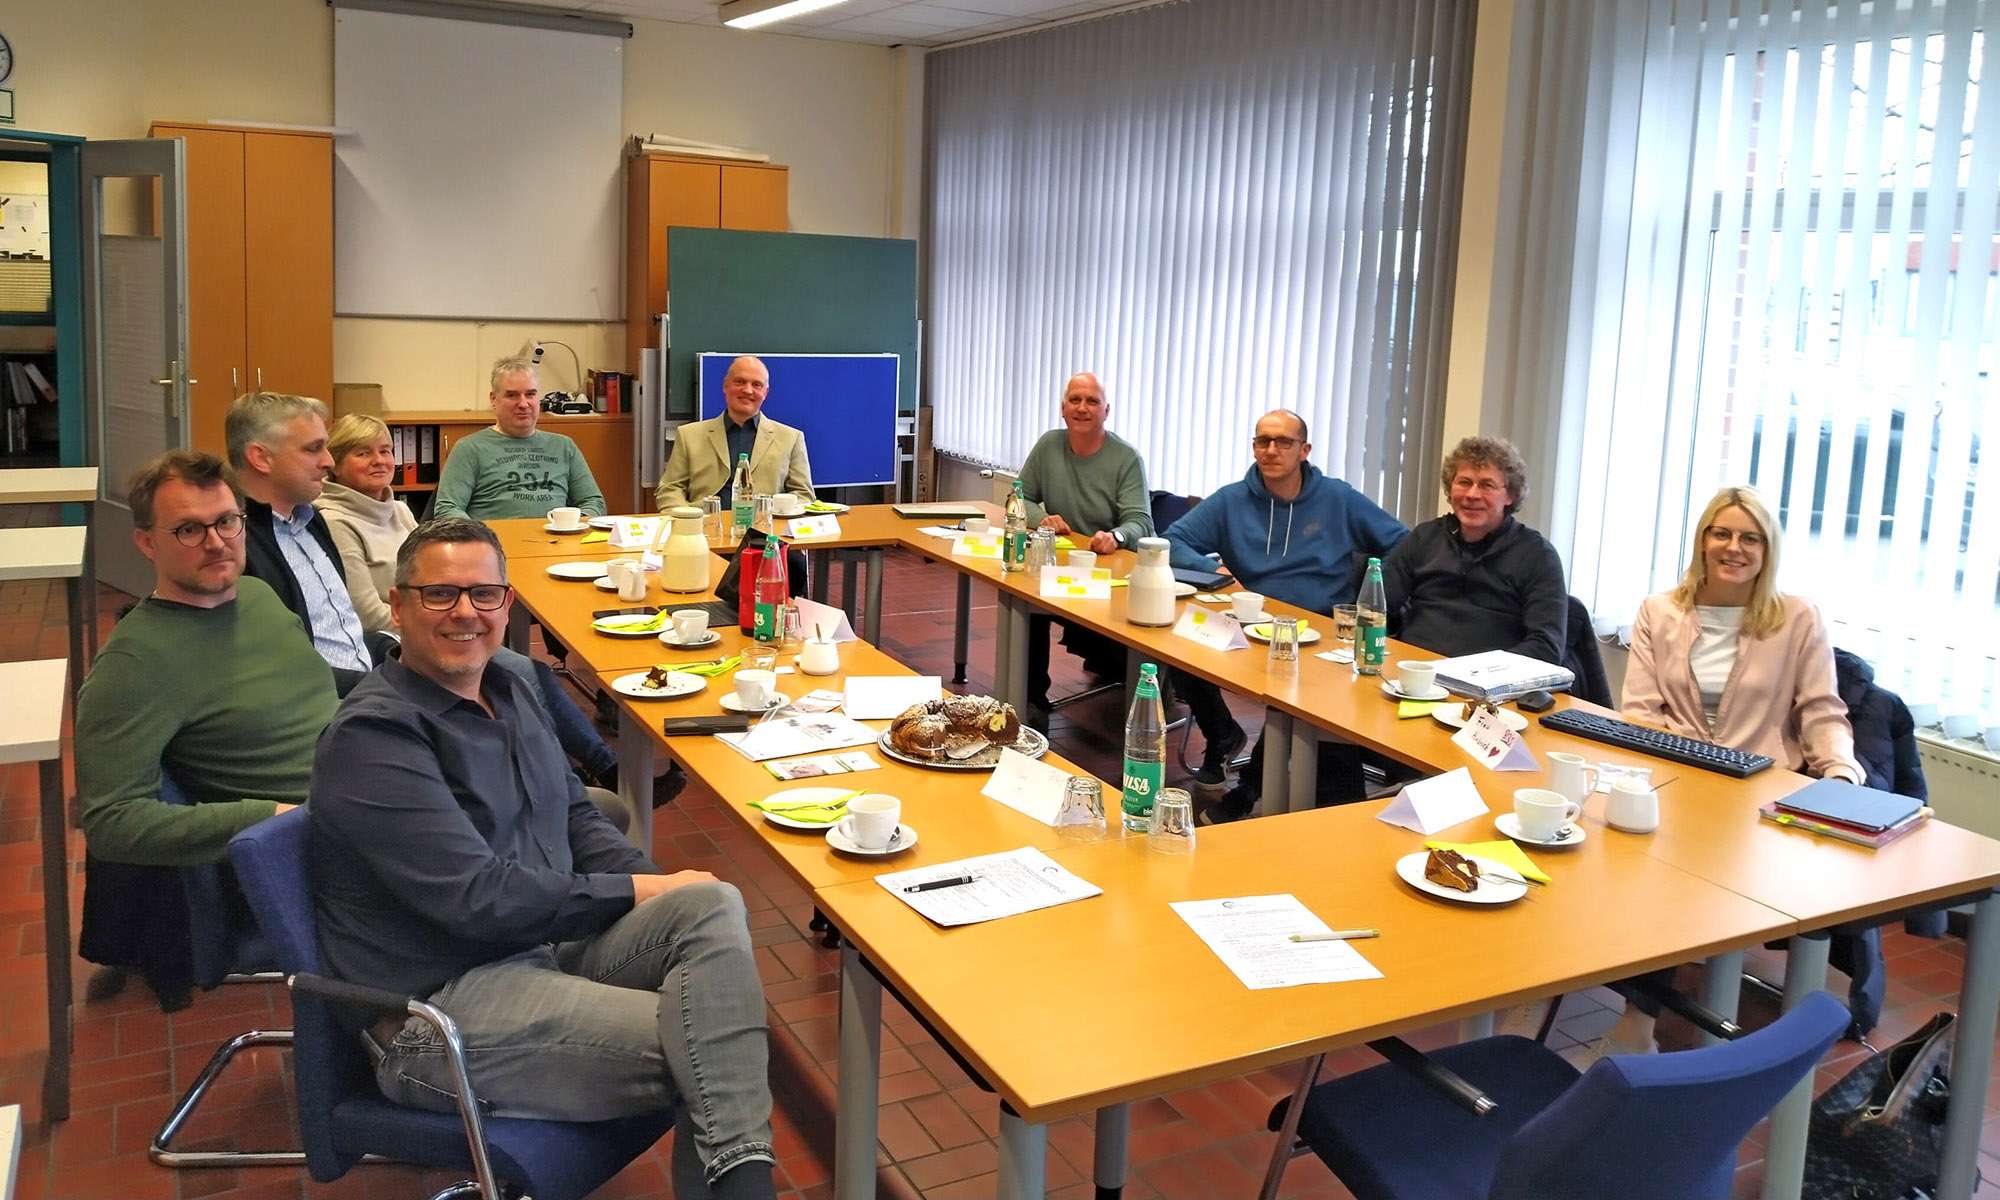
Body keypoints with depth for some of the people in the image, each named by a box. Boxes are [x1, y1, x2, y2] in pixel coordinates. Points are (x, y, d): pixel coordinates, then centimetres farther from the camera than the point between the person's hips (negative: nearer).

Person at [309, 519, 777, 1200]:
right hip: (439, 1009, -8)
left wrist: (656, 881, 0)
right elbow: (478, 899, -20)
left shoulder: (509, 693, 14)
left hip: (550, 942, 8)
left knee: (714, 906, -19)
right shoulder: (373, 735, -14)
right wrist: (636, 892, -11)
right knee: (694, 1043, -25)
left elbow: (574, 815, 20)